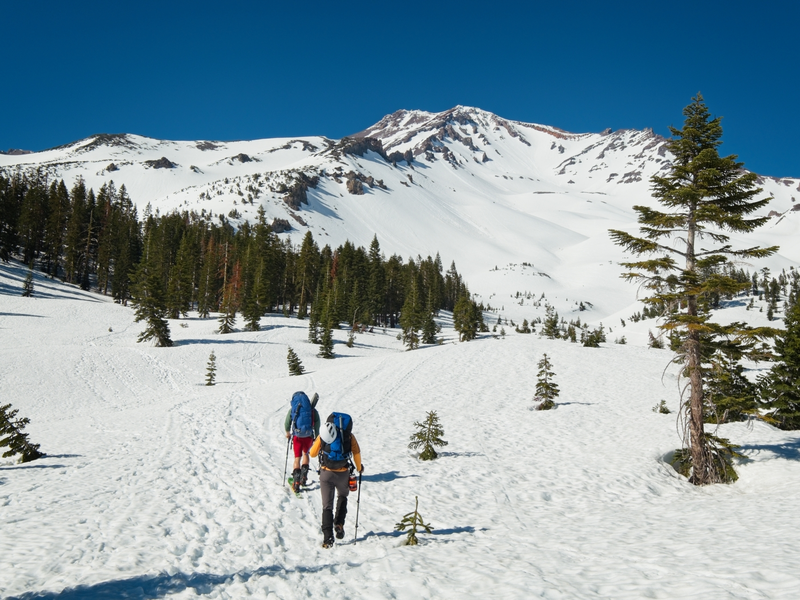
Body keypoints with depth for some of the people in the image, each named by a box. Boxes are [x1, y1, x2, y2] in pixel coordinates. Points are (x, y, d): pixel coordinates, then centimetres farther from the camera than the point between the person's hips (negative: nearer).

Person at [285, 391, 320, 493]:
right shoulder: (313, 410, 3)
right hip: (309, 437, 2)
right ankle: (303, 478, 24)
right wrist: (317, 438, 12)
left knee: (297, 458, 8)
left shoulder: (292, 409, 3)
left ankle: (296, 483, 0)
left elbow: (287, 424, 8)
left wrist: (288, 433, 26)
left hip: (297, 437, -1)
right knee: (305, 454, 26)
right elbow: (317, 425, 2)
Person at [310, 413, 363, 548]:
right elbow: (356, 453, 0)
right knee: (342, 496, 29)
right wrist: (359, 467, 17)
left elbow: (312, 453, 8)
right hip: (343, 473, 0)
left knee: (327, 505, 8)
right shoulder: (349, 435, 3)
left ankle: (328, 537, -1)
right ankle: (339, 523, 12)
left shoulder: (323, 434, 4)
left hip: (326, 473, 0)